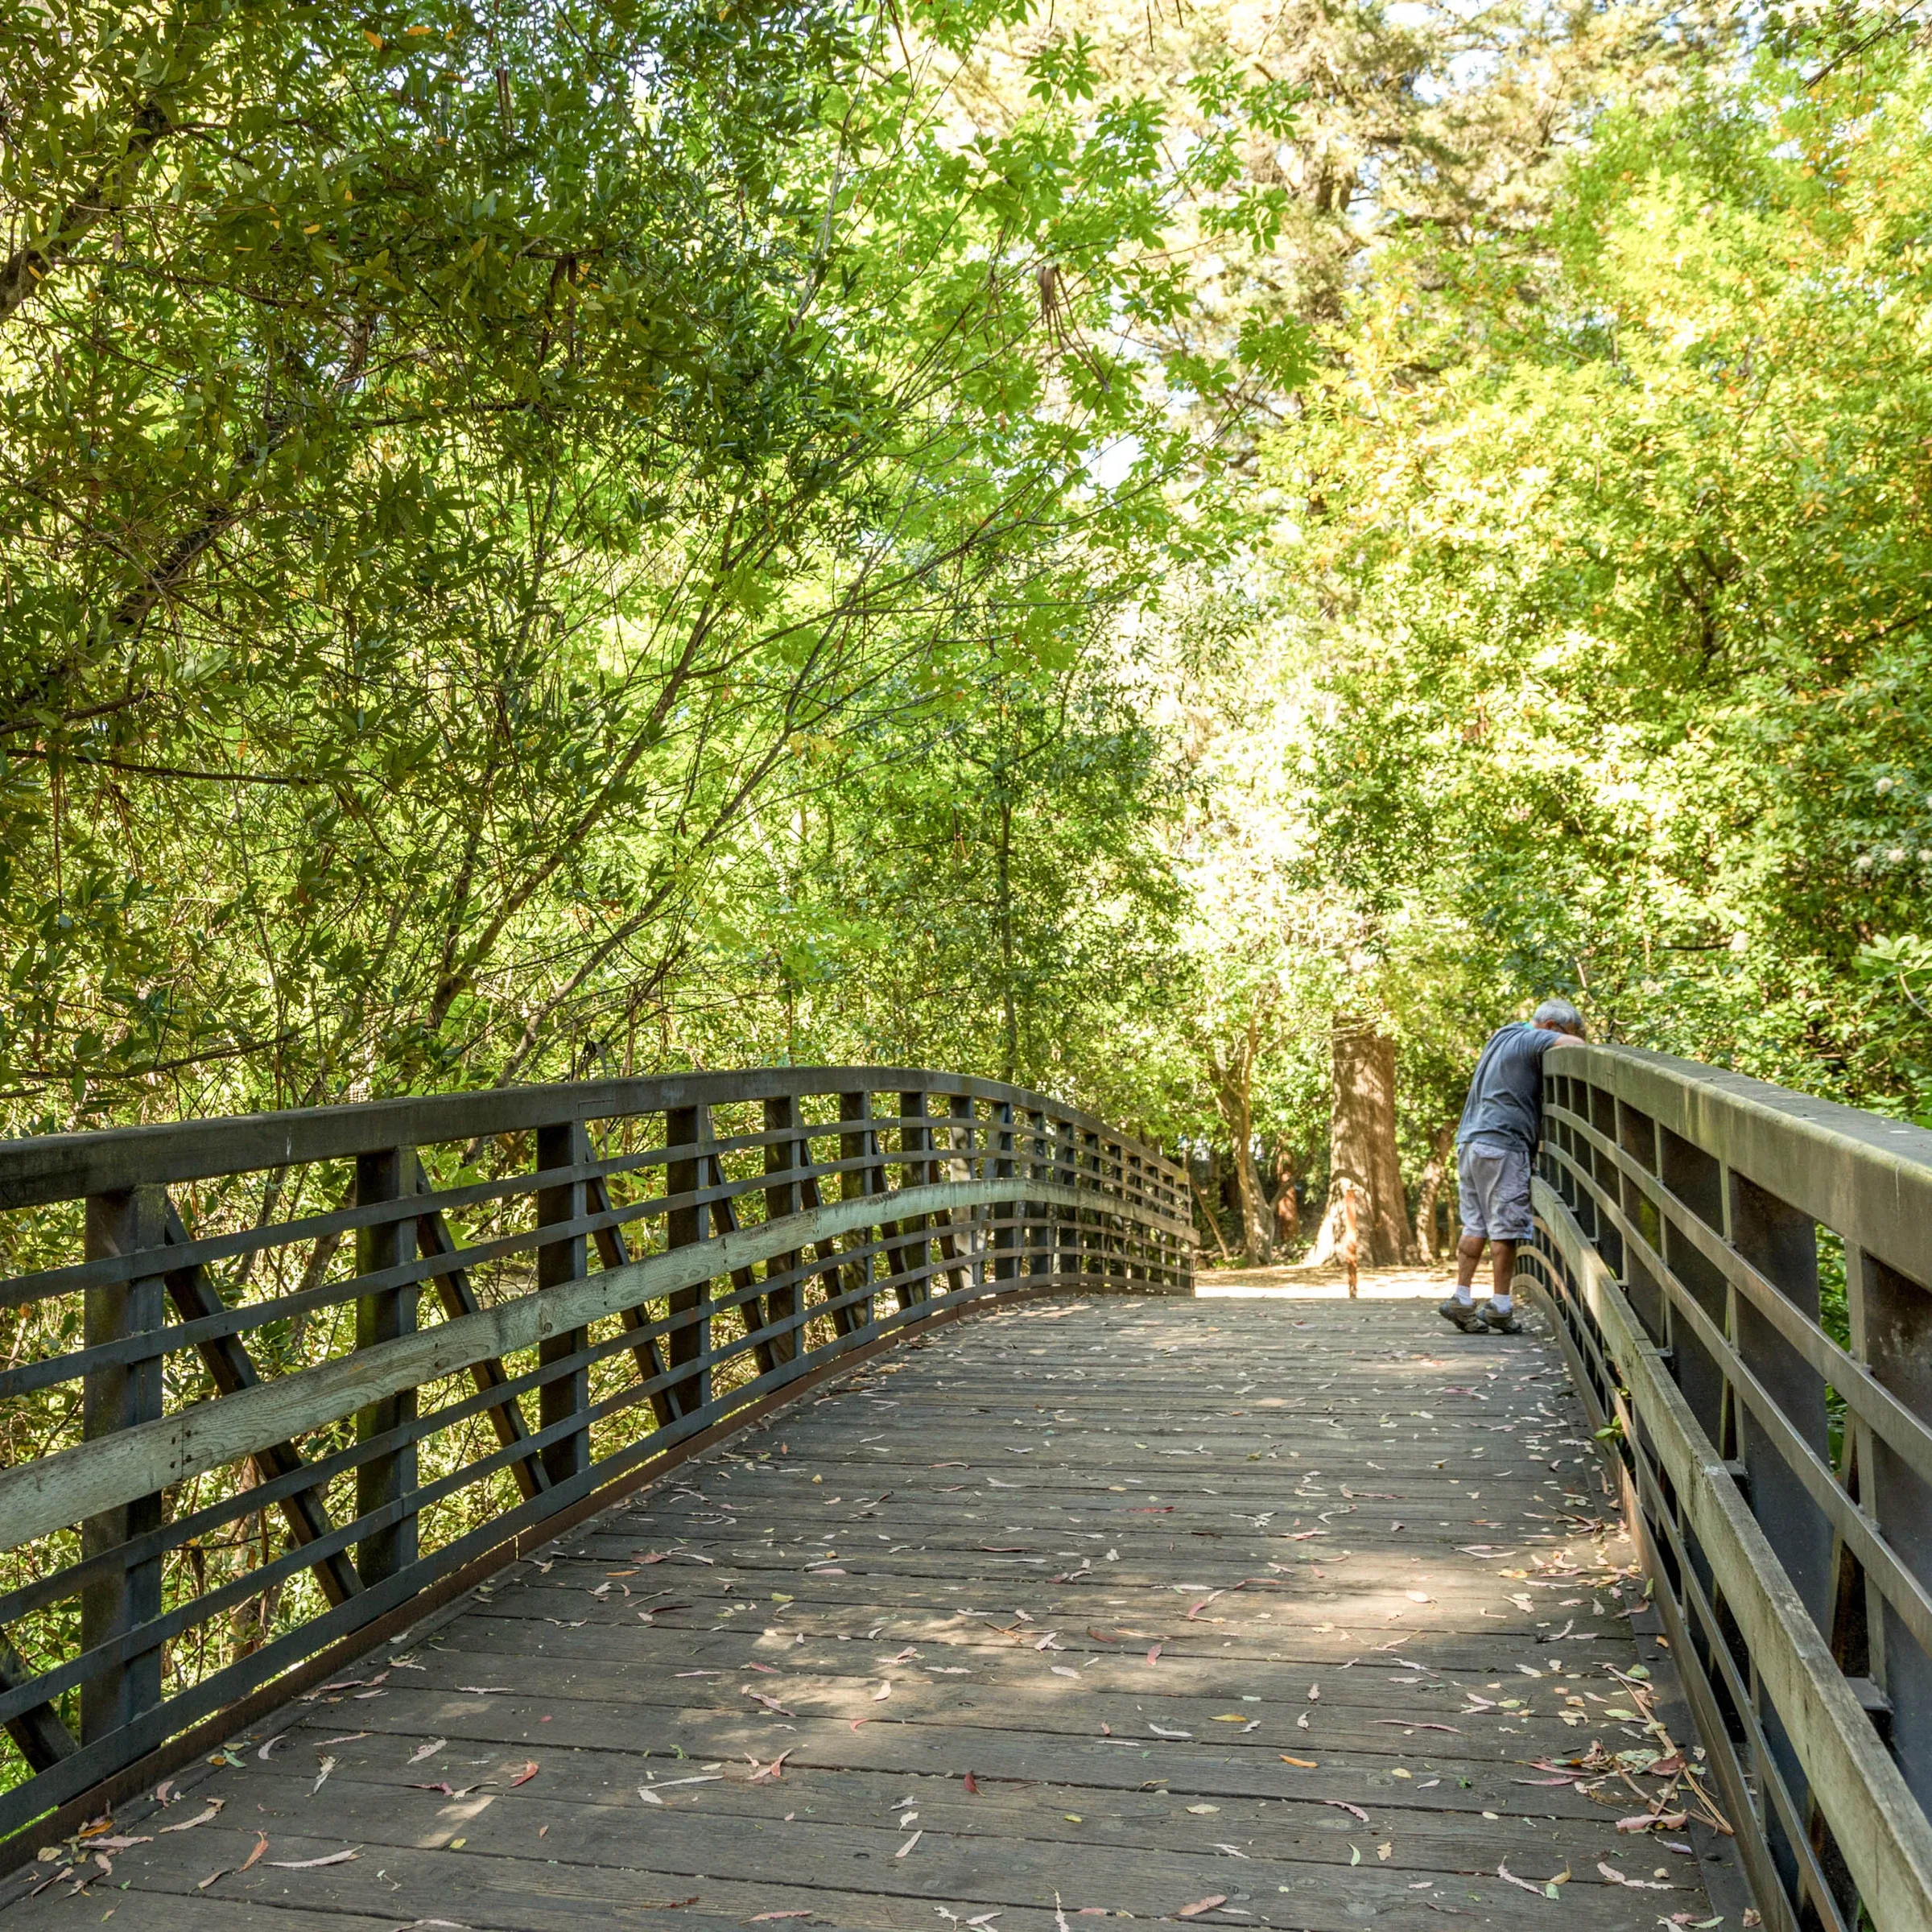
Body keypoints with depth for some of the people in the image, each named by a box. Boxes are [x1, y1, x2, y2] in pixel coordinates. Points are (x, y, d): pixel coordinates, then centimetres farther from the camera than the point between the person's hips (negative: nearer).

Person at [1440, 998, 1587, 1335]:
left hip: (1470, 1142, 9)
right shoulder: (1528, 1040, -7)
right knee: (1506, 1228, -4)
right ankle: (1500, 1307, -1)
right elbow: (1571, 1045, -24)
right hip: (1501, 1144, -9)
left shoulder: (1502, 1036, 22)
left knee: (1475, 1225, 9)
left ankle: (1462, 1299, 7)